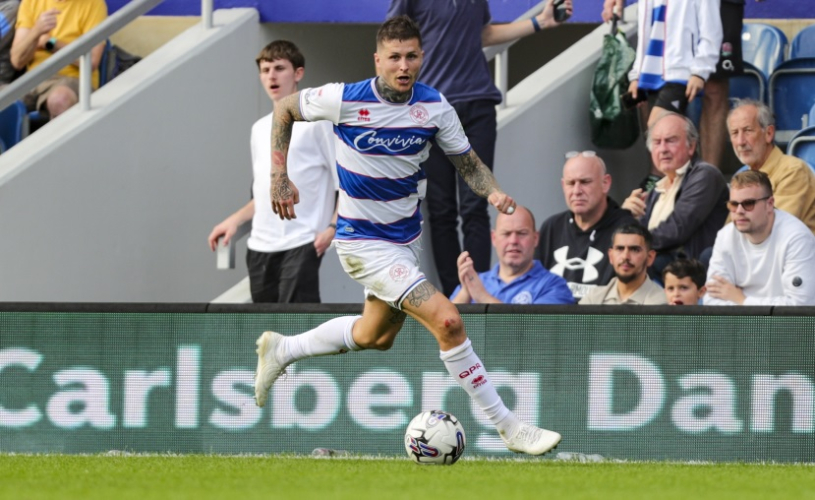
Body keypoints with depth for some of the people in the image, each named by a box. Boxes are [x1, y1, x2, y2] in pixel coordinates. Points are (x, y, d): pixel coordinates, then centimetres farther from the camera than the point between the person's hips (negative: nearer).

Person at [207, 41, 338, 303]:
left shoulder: (318, 121, -3)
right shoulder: (260, 129, 19)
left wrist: (333, 227, -17)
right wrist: (235, 220, 15)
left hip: (302, 244, -7)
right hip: (261, 247, 7)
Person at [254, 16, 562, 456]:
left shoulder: (433, 105, -7)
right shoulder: (346, 100, -19)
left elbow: (467, 162, 2)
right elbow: (285, 109, -2)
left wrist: (493, 191, -19)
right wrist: (280, 177, -5)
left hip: (405, 236, 7)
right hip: (362, 242, -7)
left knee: (376, 336, 26)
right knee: (447, 321, -19)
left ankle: (281, 350, 46)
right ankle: (509, 428, -12)